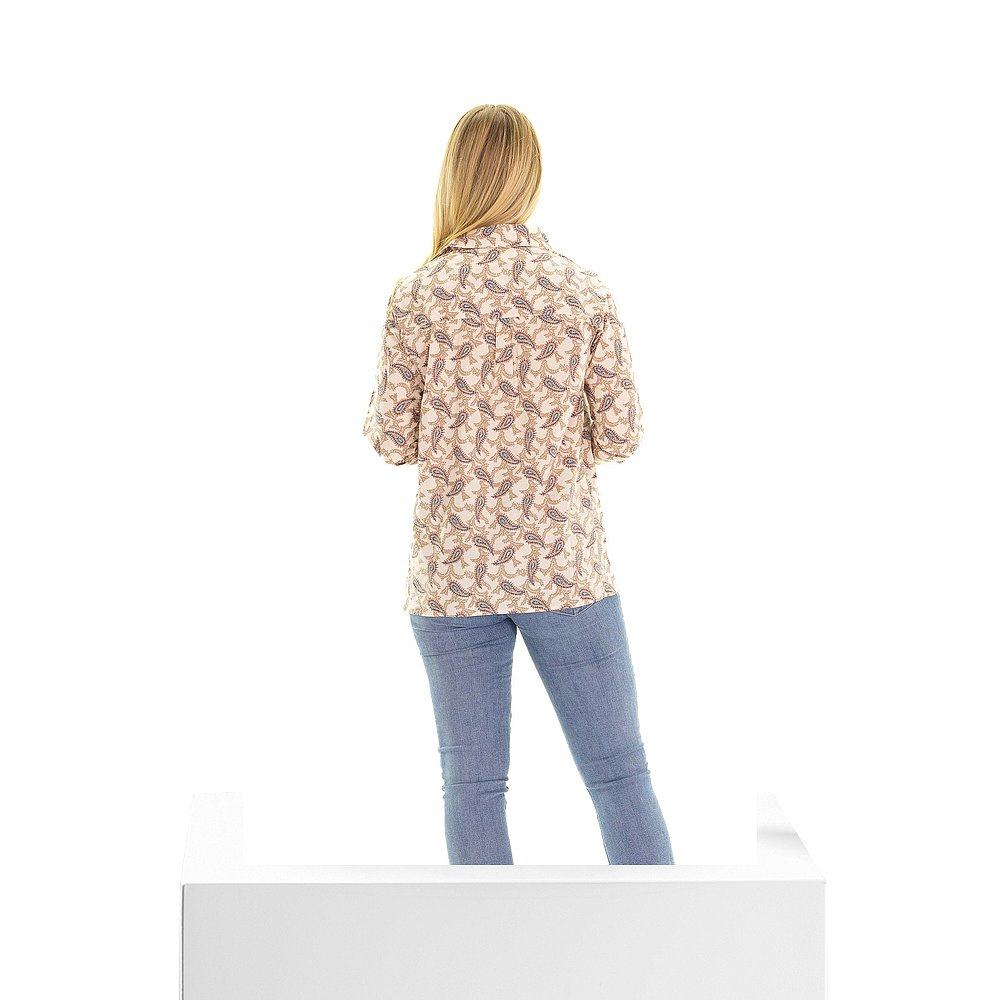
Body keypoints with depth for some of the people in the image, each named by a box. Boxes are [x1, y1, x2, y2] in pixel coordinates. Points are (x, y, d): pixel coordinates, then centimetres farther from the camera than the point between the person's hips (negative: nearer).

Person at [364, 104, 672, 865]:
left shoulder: (420, 297, -6)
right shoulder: (585, 293, -4)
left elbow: (393, 441, -4)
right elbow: (620, 435, -4)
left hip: (454, 573, 0)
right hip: (566, 570, 0)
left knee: (473, 787, 7)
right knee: (620, 774, 8)